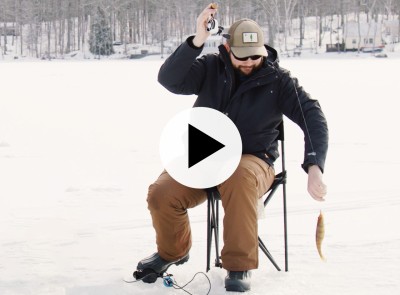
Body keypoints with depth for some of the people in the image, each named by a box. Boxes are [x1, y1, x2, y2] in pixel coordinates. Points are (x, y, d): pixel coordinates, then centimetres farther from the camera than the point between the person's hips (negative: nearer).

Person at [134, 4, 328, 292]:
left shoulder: (277, 79, -7)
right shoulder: (211, 68, -3)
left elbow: (312, 116, -16)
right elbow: (169, 79, -19)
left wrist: (314, 167, -31)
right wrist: (197, 41, -34)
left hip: (252, 159, -3)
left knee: (240, 178, -40)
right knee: (161, 194, -21)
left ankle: (240, 266, -29)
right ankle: (174, 250, 13)